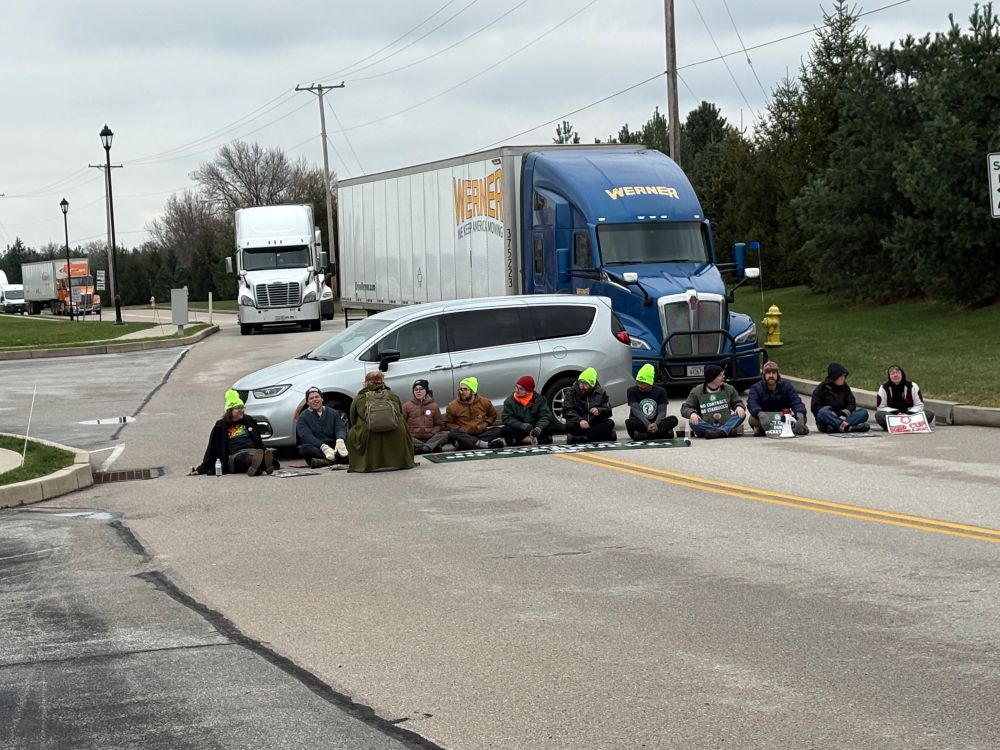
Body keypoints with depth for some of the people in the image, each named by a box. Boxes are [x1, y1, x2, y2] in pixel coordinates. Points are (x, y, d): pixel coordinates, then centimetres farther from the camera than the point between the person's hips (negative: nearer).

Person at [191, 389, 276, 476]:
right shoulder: (220, 426, 14)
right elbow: (211, 449, 16)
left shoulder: (249, 421, 24)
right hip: (235, 455, -2)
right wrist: (202, 468, 13)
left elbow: (258, 442, 30)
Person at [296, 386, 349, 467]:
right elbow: (306, 436, -8)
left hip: (332, 446, 2)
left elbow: (340, 428, 5)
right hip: (315, 447, -2)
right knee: (304, 449, -36)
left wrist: (340, 440, -23)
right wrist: (323, 447, -27)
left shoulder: (333, 413, 18)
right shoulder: (303, 417, 7)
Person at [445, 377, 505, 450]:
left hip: (482, 432, 2)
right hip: (464, 434, -2)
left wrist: (484, 424, 2)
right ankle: (486, 444, -45)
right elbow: (448, 423, 7)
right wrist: (461, 429, -10)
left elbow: (493, 415, 20)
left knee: (498, 430, -24)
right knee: (452, 434, -34)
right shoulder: (452, 406, -1)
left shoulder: (485, 402, 4)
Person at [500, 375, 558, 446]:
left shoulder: (539, 399, -1)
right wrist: (522, 425, -26)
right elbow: (506, 418, -10)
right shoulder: (510, 401, -1)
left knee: (555, 426, -23)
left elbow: (545, 416, -9)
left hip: (535, 430, 0)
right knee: (504, 431, -31)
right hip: (519, 431, 0)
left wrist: (539, 428, -30)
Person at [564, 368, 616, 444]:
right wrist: (579, 420, -26)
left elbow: (608, 411, 4)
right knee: (569, 425, -33)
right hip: (579, 425, -2)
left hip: (595, 424, 2)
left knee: (610, 423, -26)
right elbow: (567, 411, -9)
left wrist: (599, 411, -20)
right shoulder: (571, 392, 1)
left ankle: (580, 438, -33)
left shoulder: (601, 392, 6)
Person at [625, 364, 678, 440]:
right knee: (629, 422, -35)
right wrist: (648, 425, -32)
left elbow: (662, 412, -8)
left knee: (673, 419, -26)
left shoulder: (660, 392, 3)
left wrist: (656, 424, -30)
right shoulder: (632, 391, -3)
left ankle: (643, 436, -37)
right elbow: (636, 411, -16)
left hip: (655, 423, 2)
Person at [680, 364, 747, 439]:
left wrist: (739, 407, -10)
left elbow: (737, 402, 15)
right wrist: (692, 413, -22)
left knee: (742, 414, -21)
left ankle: (722, 431, -47)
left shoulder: (728, 389, 11)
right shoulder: (696, 392, 4)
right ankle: (728, 431, -45)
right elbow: (685, 408, 2)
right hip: (707, 427, -2)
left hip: (726, 425, 2)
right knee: (692, 422, -31)